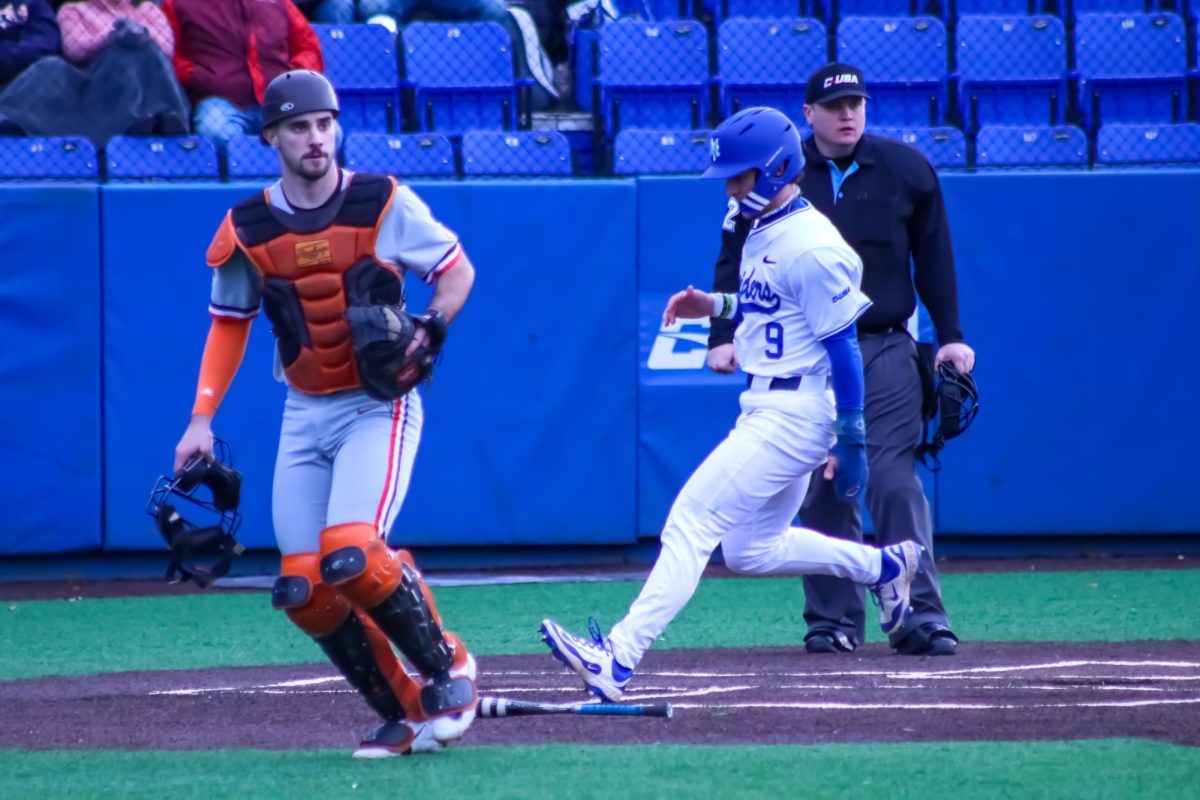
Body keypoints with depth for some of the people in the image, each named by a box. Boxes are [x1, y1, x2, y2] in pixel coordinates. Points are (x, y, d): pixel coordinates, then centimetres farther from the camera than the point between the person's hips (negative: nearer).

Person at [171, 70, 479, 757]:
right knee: (303, 589, -3)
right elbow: (230, 324, 10)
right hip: (305, 416, 4)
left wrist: (429, 329, -19)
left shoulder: (383, 204, -9)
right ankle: (404, 712, 12)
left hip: (379, 406, -4)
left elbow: (457, 270, 1)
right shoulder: (246, 231, -1)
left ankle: (447, 667, -2)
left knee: (352, 554, -25)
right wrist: (202, 419, 1)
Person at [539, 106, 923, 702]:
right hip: (765, 408, 11)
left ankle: (619, 657, -22)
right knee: (749, 550, 19)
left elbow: (843, 345, -18)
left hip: (794, 412, -11)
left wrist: (851, 440, -17)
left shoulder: (811, 247, -19)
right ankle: (884, 566, 31)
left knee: (692, 522, -16)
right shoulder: (764, 231, 11)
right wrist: (717, 307, 8)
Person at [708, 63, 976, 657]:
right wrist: (724, 335, -5)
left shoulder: (905, 169, 6)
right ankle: (833, 622, 7)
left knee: (894, 479, -10)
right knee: (820, 490, 1)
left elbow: (934, 257, 12)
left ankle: (921, 617, -13)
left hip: (884, 349, -1)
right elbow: (735, 258, 5)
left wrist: (950, 337, 7)